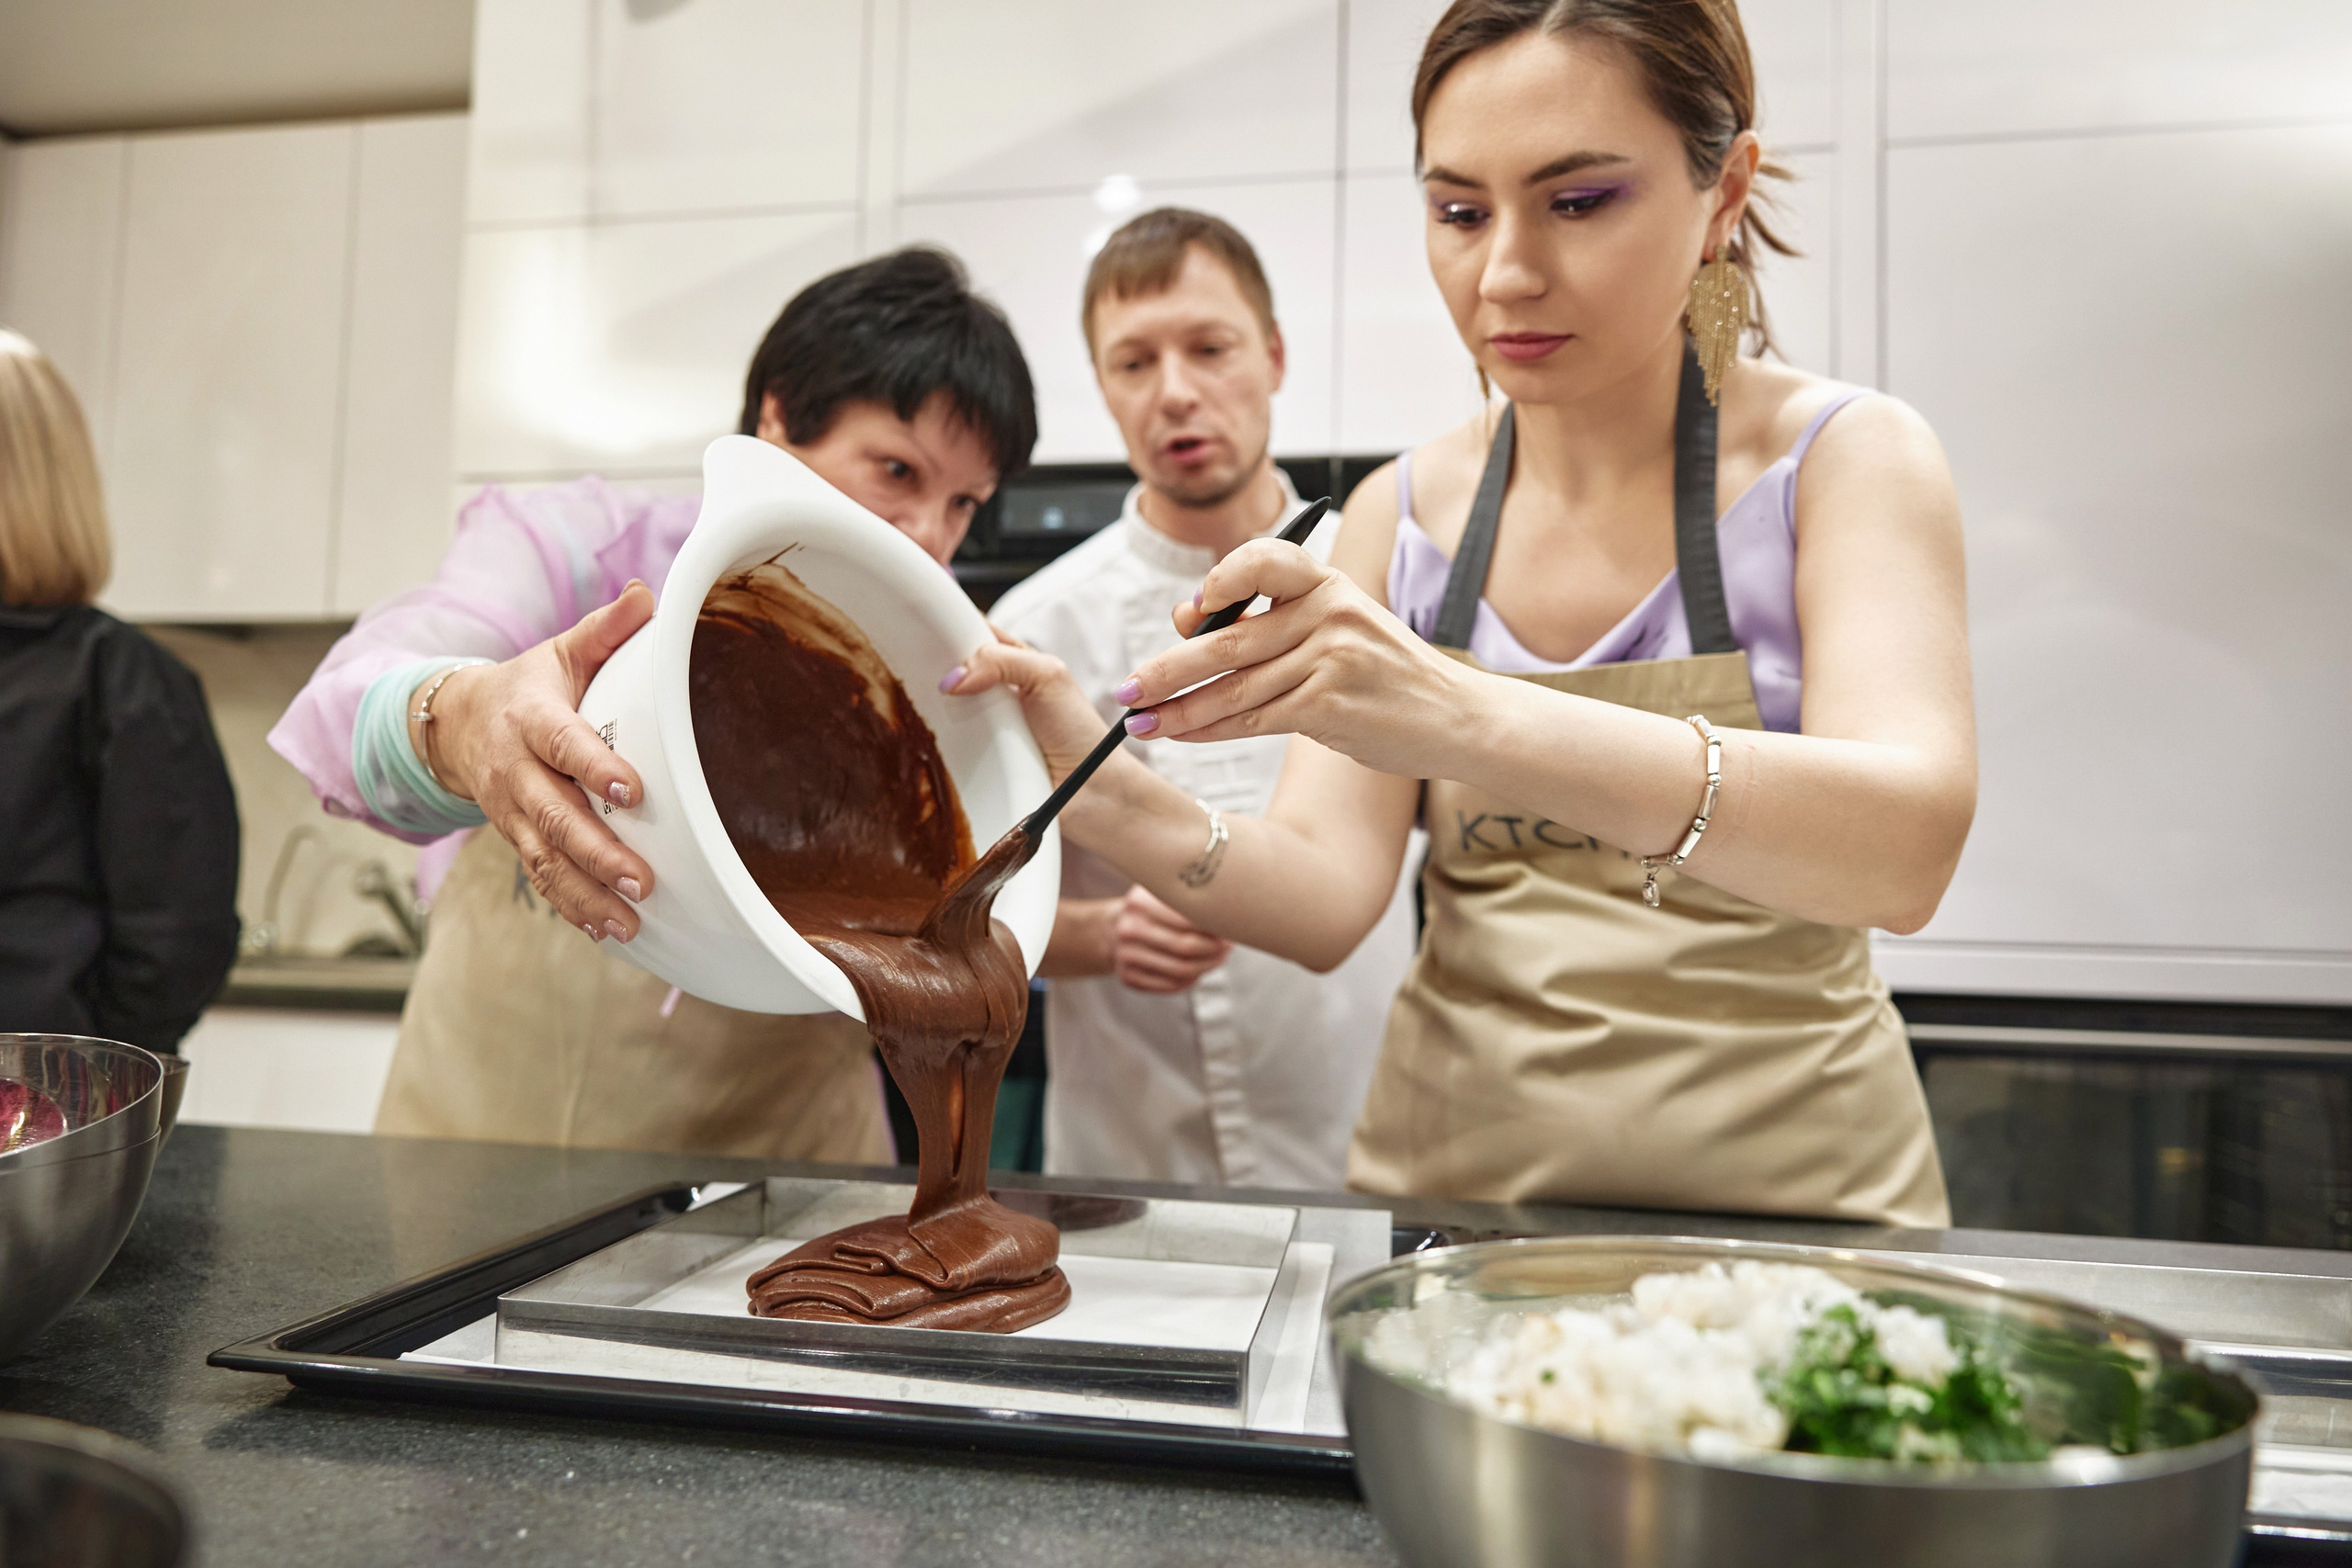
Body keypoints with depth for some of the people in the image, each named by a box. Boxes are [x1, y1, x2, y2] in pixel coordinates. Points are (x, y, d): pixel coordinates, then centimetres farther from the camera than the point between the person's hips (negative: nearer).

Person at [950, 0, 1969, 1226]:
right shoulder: (1399, 515, 3)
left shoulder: (1843, 459, -5)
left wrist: (1467, 721, -36)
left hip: (1779, 1190, -2)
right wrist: (1101, 800, -24)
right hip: (1451, 1177, 3)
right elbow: (1325, 896, -5)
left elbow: (1902, 850, -22)